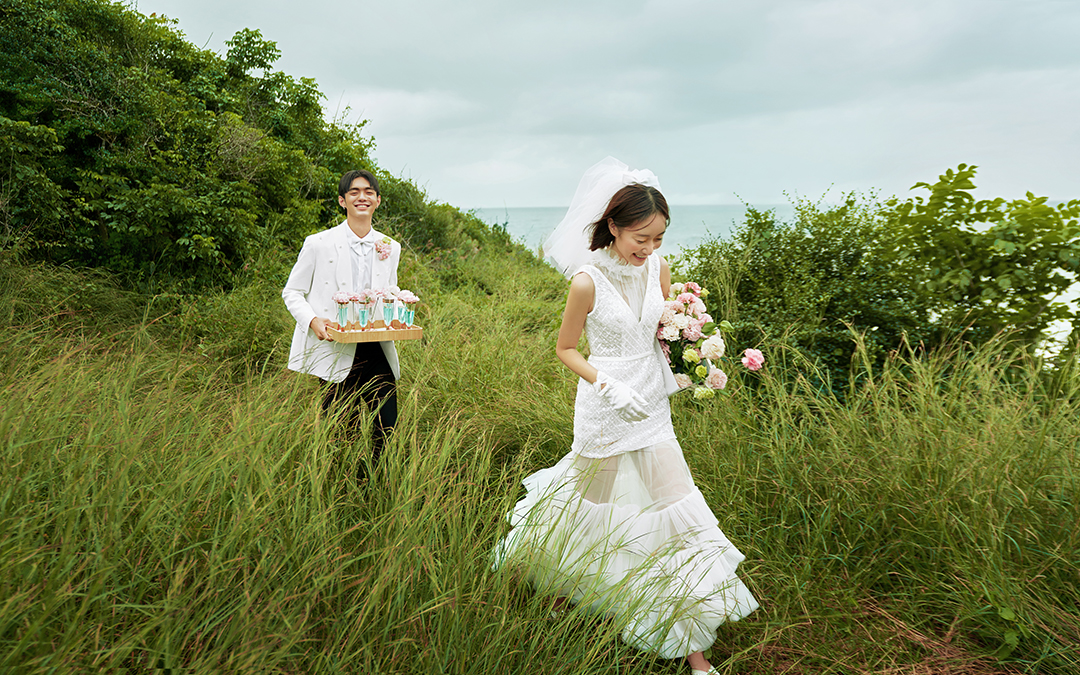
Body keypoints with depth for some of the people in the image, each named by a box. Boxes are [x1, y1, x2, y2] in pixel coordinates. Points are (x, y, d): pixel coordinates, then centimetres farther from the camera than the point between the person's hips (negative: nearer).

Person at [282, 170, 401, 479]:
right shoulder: (318, 244, -1)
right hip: (335, 350, -3)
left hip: (376, 349, 4)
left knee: (387, 429, 1)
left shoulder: (390, 248, 11)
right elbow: (291, 293, 5)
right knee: (343, 433, 0)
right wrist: (313, 320, -14)